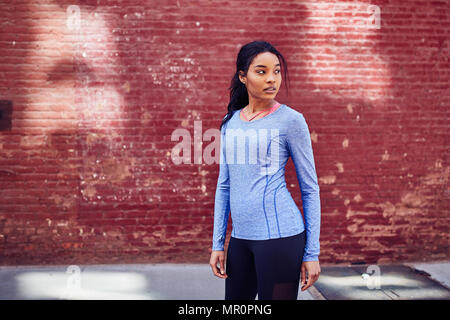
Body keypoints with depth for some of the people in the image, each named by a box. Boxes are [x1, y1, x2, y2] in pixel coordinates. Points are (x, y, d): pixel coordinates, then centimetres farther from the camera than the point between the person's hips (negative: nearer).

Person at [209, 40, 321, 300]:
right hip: (240, 238, 5)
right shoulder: (230, 122, 11)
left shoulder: (291, 120, -3)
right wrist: (218, 243, 12)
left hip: (280, 236, -5)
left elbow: (310, 189, -1)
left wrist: (312, 252, -4)